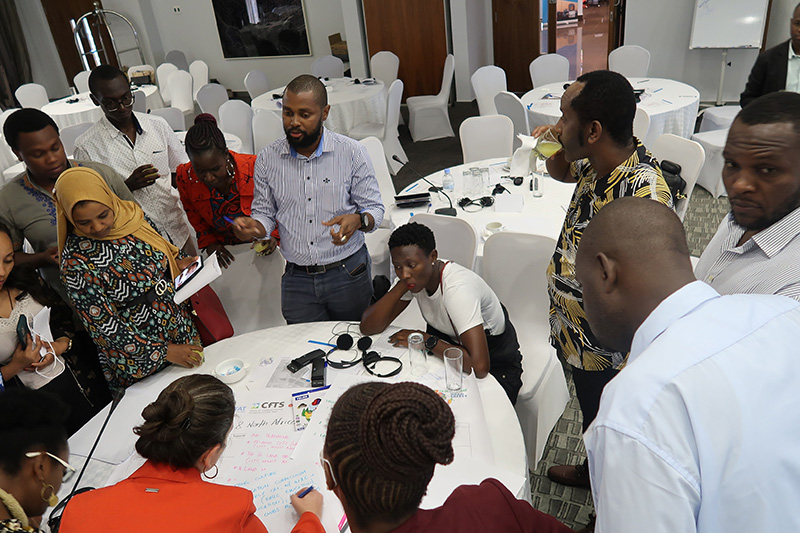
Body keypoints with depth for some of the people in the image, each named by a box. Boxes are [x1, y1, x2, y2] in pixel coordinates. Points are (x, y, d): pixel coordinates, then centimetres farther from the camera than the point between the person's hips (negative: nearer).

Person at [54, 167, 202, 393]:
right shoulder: (76, 263, -23)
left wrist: (179, 262, -10)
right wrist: (163, 351, -20)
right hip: (137, 355, -5)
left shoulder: (131, 215, -7)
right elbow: (103, 326, -20)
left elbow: (164, 250, 13)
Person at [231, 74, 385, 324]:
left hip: (347, 275, -1)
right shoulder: (267, 159, 1)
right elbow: (265, 214, 9)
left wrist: (358, 220, -24)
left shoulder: (352, 152, -5)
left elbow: (374, 208, -1)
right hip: (296, 279, 2)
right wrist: (252, 226, -14)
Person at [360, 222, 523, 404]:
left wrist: (426, 340, -28)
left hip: (495, 363, -6)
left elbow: (479, 366, -40)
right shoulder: (416, 276, -12)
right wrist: (401, 285, -25)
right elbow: (367, 328, -13)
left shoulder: (458, 288, -34)